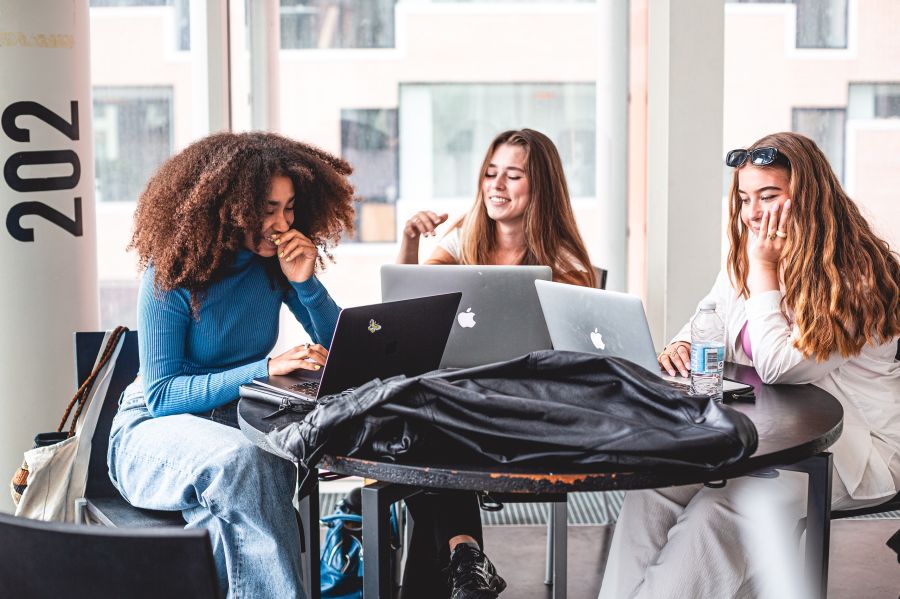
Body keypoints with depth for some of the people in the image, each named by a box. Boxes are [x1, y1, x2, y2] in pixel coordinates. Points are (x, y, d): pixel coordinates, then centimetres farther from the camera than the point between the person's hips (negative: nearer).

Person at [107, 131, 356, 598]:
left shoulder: (274, 261, -1)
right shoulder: (172, 274, -15)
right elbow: (162, 395, -18)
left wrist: (304, 282, -16)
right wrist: (267, 368, -27)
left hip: (240, 421, 5)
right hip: (156, 426, -5)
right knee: (238, 459, -37)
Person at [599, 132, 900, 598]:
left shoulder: (854, 275, -14)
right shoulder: (744, 261, 11)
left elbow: (778, 367, -20)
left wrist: (765, 272, -13)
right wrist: (682, 345, -2)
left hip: (853, 449, -6)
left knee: (720, 510, -32)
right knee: (653, 490, -21)